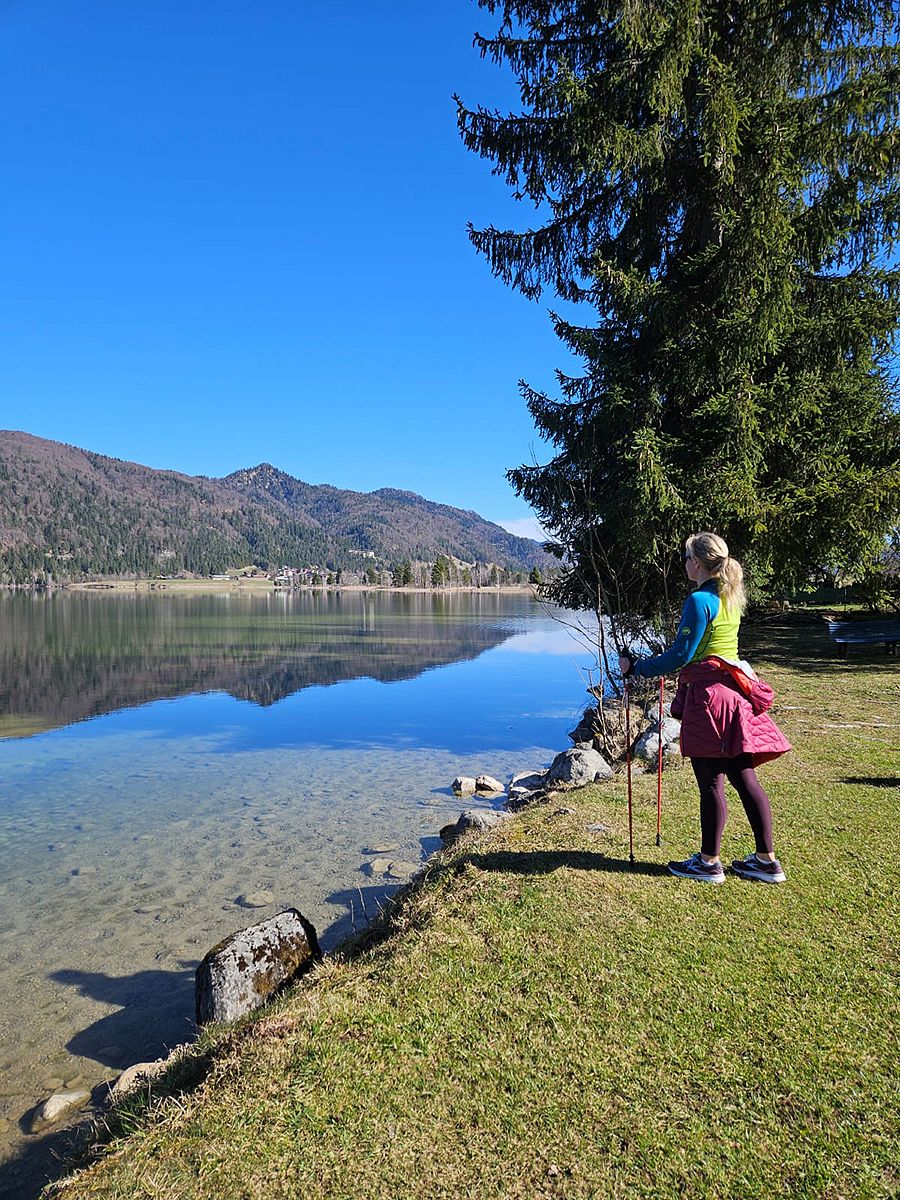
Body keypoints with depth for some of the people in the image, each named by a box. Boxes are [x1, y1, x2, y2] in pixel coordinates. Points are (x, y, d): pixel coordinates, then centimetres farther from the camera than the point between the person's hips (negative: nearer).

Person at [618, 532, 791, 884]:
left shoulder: (699, 600, -15)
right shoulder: (730, 597, 13)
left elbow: (680, 656, -16)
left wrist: (635, 668, -7)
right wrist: (649, 664, 26)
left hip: (709, 695, -9)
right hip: (734, 693, 9)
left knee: (710, 783, 1)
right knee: (744, 778, 13)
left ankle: (709, 862, 13)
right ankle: (766, 860, 20)